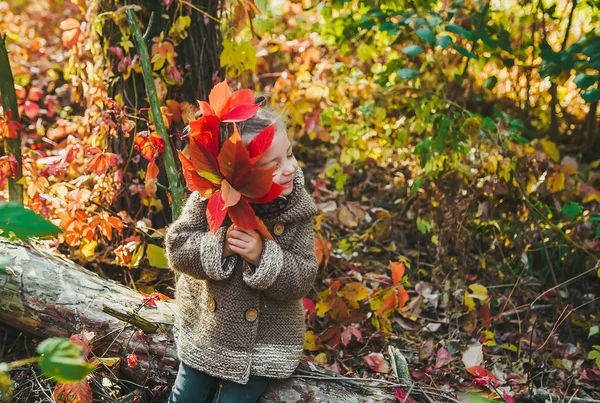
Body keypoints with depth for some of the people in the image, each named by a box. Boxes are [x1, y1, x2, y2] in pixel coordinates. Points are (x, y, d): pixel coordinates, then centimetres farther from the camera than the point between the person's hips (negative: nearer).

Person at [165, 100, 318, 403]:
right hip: (204, 328, 1)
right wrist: (218, 245, -31)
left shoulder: (297, 208, -17)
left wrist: (263, 256, -33)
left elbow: (302, 279, -17)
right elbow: (176, 246, -14)